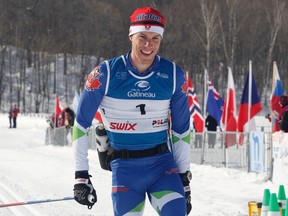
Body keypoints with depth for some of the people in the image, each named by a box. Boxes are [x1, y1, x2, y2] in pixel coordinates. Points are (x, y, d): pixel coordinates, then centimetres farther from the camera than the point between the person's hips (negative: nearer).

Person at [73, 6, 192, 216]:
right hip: (124, 167, -1)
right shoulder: (106, 73, -7)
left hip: (162, 162, 1)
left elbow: (181, 130, 11)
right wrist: (81, 176, -4)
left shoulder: (173, 75, 0)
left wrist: (184, 178, 11)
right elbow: (81, 125, 0)